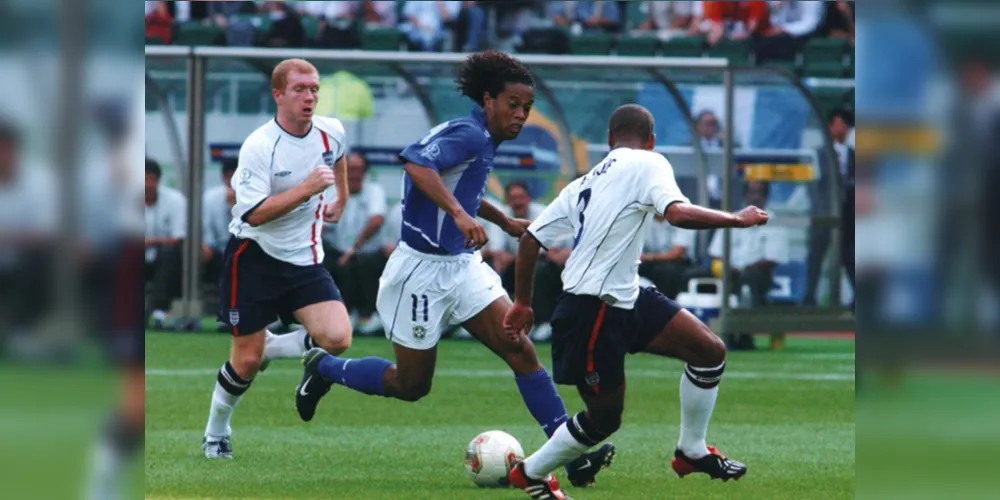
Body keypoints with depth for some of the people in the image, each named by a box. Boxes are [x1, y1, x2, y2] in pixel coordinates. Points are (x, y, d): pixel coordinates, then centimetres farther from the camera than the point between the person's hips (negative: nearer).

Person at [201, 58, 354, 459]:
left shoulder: (331, 132, -3)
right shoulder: (259, 146, -20)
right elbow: (254, 214, -25)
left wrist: (340, 200, 27)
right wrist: (306, 189, -31)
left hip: (304, 259, 5)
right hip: (254, 256, -4)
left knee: (337, 339, -17)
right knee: (246, 361, 0)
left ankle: (268, 349, 10)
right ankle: (215, 434, 25)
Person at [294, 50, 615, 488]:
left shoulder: (482, 141, 9)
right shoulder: (468, 135, -19)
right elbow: (416, 161, -40)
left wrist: (505, 222, 36)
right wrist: (460, 215, -48)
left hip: (462, 267, 9)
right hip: (423, 271, -9)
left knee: (521, 352, -6)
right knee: (411, 385, 6)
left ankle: (573, 456, -9)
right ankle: (323, 368, 30)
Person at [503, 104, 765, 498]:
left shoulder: (584, 184, 15)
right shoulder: (647, 164, -7)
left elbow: (531, 238, 16)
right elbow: (677, 213, -26)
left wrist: (522, 303, 24)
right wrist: (738, 219, -16)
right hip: (593, 312, -9)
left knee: (710, 351, 5)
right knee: (604, 419, 5)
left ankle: (691, 451, 18)